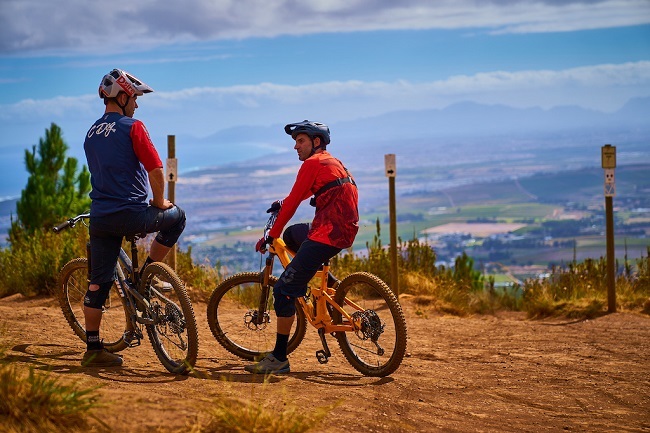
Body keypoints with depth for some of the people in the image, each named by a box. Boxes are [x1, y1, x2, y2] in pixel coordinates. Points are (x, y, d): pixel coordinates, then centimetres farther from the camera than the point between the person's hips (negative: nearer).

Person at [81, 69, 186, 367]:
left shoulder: (91, 133, 15)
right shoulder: (132, 128, -8)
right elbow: (156, 171, -14)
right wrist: (159, 202, 3)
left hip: (100, 216, 6)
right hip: (132, 215, -6)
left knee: (98, 283, 9)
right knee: (176, 216, 22)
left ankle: (93, 350, 9)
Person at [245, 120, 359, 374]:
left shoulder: (313, 163, -5)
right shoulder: (333, 163, 24)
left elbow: (293, 202, -7)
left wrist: (270, 236, -2)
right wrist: (283, 203, 27)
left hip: (328, 234, -10)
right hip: (346, 231, 10)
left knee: (284, 291, -9)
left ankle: (279, 359, -9)